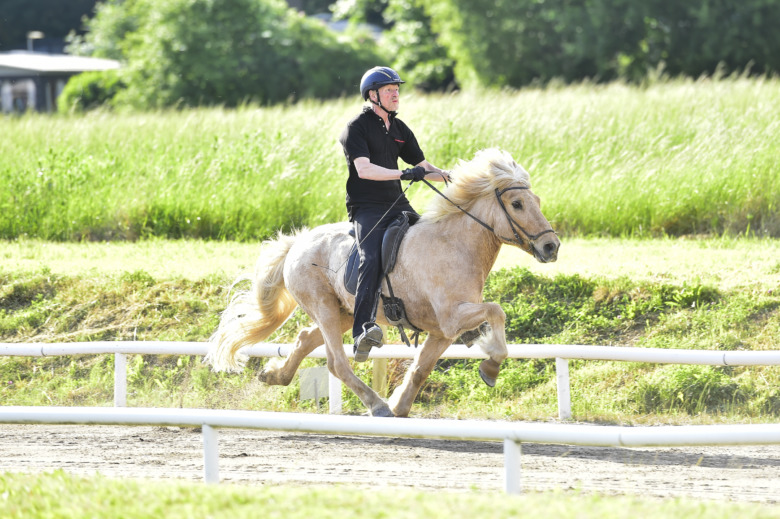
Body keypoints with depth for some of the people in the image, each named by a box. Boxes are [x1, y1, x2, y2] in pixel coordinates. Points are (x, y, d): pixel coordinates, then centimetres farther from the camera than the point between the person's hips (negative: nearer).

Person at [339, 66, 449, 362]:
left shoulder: (399, 129, 17)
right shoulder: (357, 128, -6)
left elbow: (421, 165, 18)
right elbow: (364, 168, -19)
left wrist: (446, 176, -2)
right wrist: (405, 174, -28)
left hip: (397, 205, 7)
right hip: (367, 208, -7)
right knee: (372, 259, -29)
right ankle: (362, 332, -41)